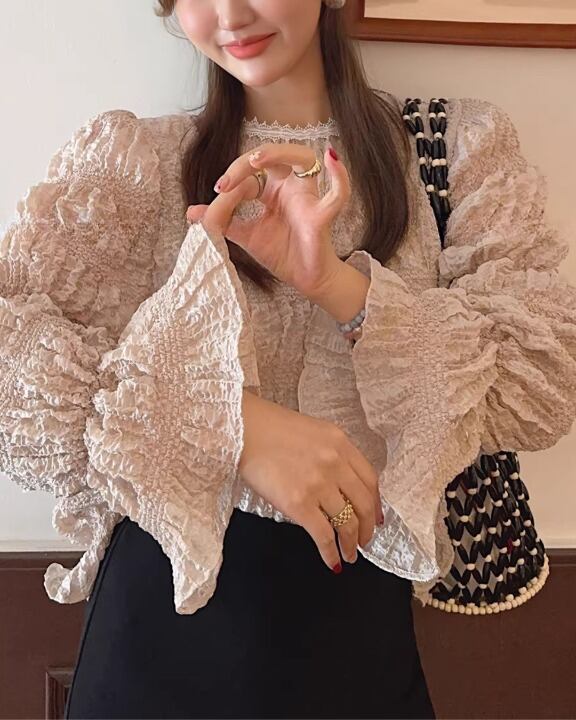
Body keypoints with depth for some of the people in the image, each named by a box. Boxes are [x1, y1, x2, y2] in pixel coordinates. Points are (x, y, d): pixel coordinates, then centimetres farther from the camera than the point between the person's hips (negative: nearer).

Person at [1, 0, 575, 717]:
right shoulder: (130, 155, -1)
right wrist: (234, 423, -27)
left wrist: (338, 282, -21)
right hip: (170, 584, 0)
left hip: (358, 600, 1)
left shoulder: (466, 146, 1)